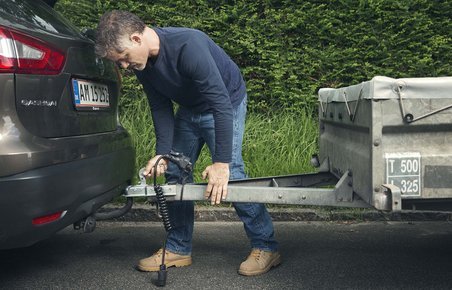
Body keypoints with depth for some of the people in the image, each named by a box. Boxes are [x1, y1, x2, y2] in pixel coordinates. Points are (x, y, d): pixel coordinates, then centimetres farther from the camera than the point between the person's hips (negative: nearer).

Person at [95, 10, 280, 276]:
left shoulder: (188, 45, -36)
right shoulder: (142, 63, -12)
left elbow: (221, 104, -37)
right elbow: (161, 108, -4)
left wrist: (221, 162, -38)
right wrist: (162, 153, -17)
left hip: (227, 103, -7)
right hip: (190, 109, 8)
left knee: (230, 173, -18)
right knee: (174, 171, 4)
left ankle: (266, 247, -6)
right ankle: (179, 249, 14)